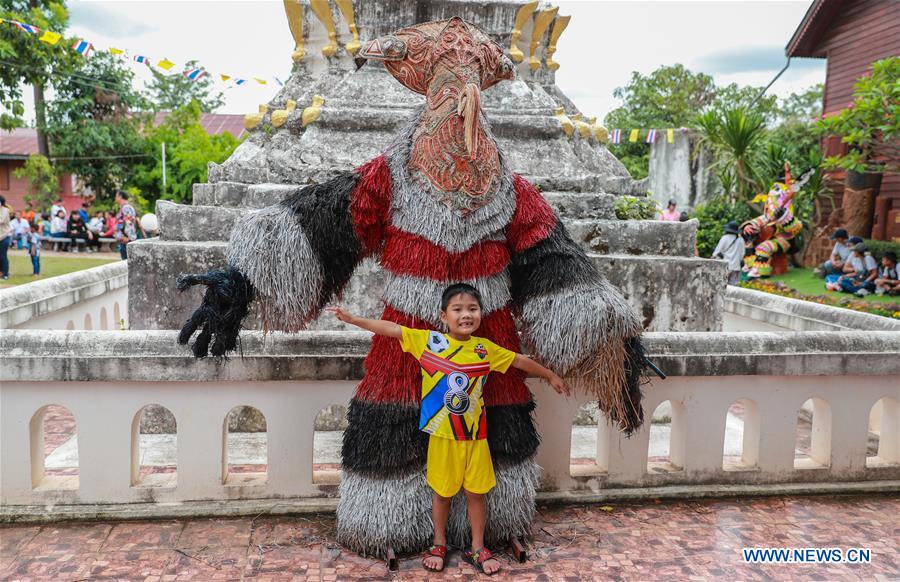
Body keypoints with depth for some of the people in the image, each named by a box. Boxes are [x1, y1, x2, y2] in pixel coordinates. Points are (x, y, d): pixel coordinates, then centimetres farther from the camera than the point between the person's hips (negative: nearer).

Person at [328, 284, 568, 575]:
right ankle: (439, 545, 34)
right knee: (442, 491, 13)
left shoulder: (485, 348, -1)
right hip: (442, 434, -1)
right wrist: (353, 319, -11)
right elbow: (391, 328, -8)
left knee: (476, 492, 11)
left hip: (475, 434, 2)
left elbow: (520, 360, 10)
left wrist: (551, 376, 19)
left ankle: (477, 549, 29)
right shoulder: (427, 340, -7)